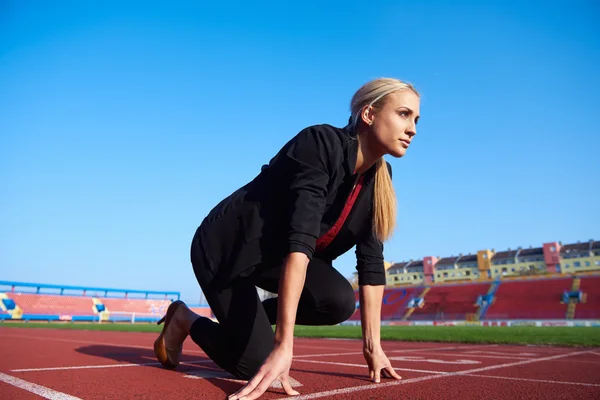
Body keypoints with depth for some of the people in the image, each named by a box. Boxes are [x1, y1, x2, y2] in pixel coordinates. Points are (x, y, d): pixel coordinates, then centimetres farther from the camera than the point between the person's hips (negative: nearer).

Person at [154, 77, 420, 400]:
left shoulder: (378, 181, -3)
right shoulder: (322, 143, -26)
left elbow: (371, 262, -4)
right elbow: (300, 240, -36)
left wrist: (372, 346, -7)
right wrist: (283, 344, -40)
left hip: (274, 255, 7)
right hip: (225, 249, -7)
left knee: (340, 301, -19)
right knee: (259, 366, -10)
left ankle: (248, 324, 7)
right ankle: (184, 320, 16)